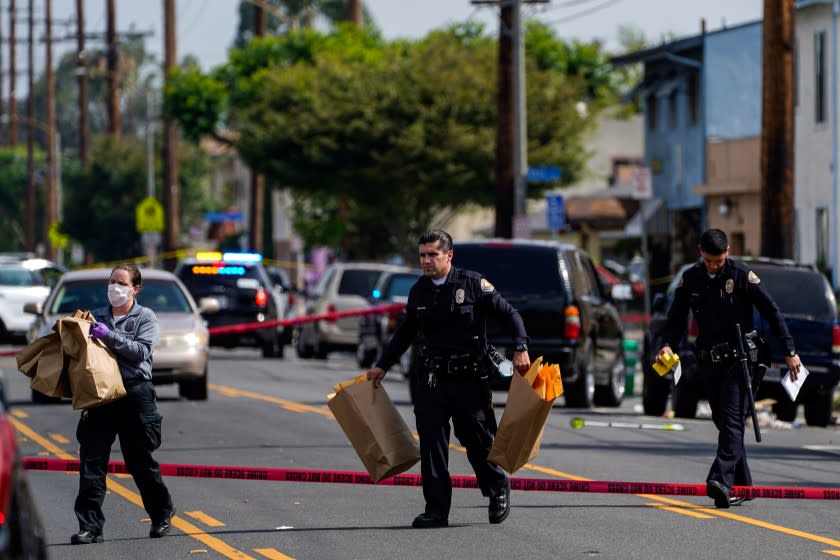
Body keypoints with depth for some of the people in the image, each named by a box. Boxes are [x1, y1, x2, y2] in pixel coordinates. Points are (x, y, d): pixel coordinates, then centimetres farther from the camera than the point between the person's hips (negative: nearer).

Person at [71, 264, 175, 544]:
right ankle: (90, 526, -6)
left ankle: (162, 516, 28)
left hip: (135, 394, -3)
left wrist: (109, 336, -18)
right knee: (92, 460, -6)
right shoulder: (96, 316, 14)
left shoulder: (145, 317, 3)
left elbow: (141, 351, -12)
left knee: (140, 460, 7)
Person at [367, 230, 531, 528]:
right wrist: (382, 366, 23)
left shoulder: (473, 284, -5)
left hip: (468, 379, -4)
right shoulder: (418, 291, 9)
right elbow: (405, 333, 23)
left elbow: (509, 314, -1)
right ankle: (436, 510, 2)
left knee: (479, 441, 3)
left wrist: (521, 349, -14)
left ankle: (498, 490, 29)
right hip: (430, 380, 4)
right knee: (431, 446, -2)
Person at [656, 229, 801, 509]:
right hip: (709, 361, 5)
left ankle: (722, 480, -28)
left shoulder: (742, 276, -7)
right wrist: (668, 344, -9)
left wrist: (789, 351, -6)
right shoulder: (690, 279, 5)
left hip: (738, 359, -5)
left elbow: (772, 312, -3)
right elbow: (677, 317, 10)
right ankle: (742, 485, 14)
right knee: (723, 422, 8)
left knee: (732, 420, -15)